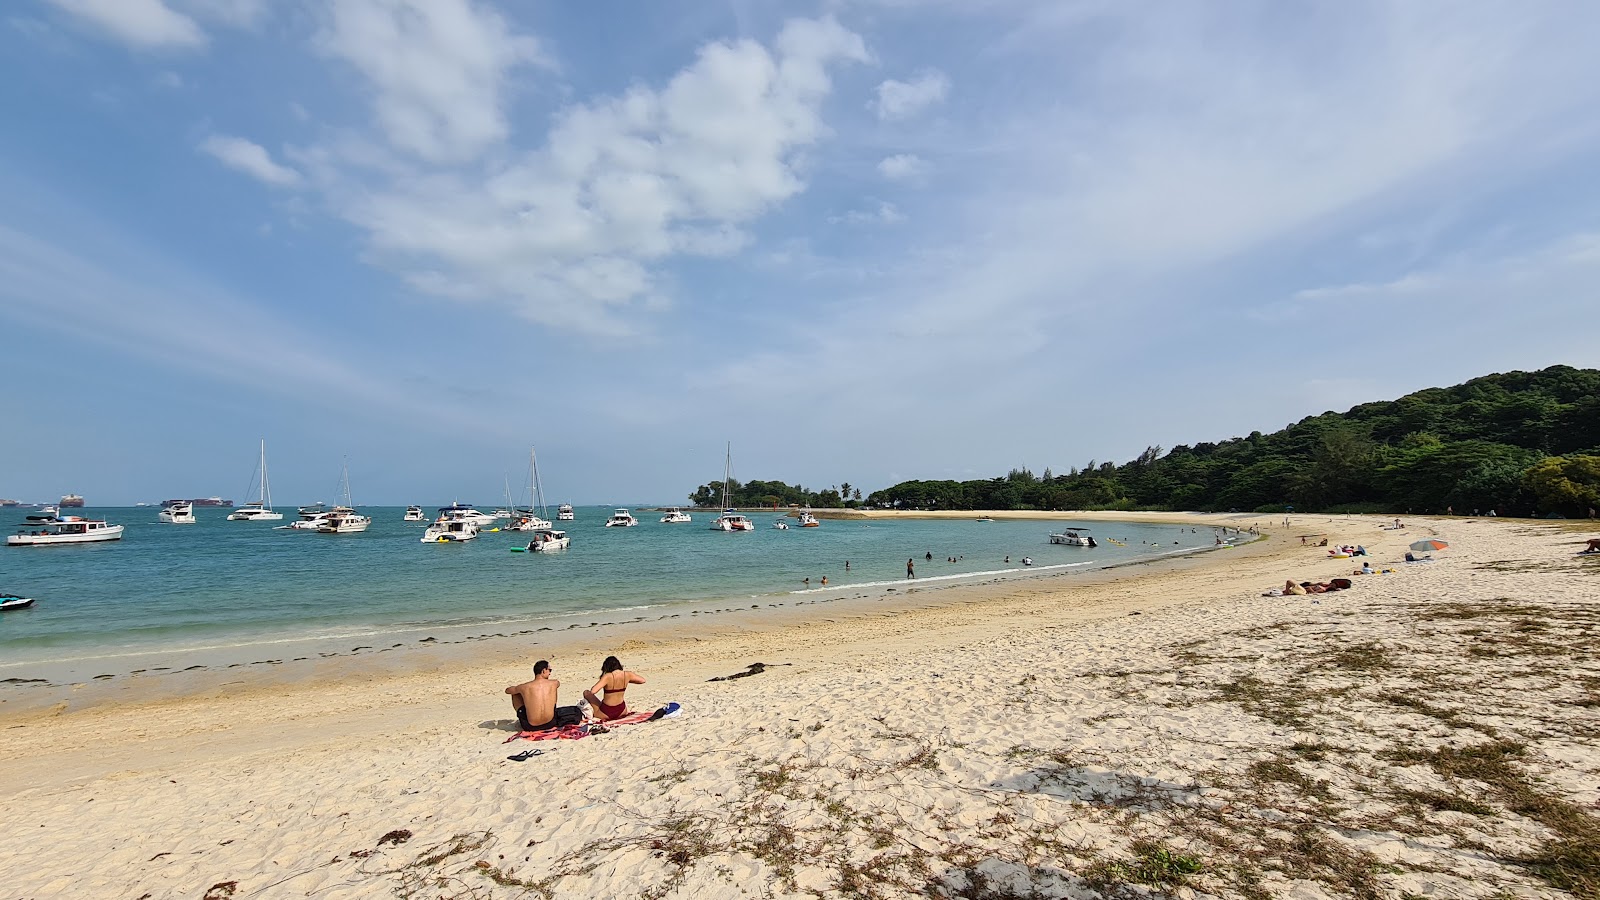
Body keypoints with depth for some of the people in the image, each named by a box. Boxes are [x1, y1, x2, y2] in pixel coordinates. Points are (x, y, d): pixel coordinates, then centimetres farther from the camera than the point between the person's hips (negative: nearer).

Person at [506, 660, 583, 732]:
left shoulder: (524, 687, -7)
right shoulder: (554, 683, -3)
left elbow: (507, 690, 15)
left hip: (530, 727, -1)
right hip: (550, 724, 1)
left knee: (515, 694, 17)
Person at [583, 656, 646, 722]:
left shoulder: (608, 677, -21)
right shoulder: (627, 675, -8)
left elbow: (592, 691, -28)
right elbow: (643, 680, 6)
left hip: (606, 714, -5)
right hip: (621, 713, 5)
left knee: (586, 693, 11)